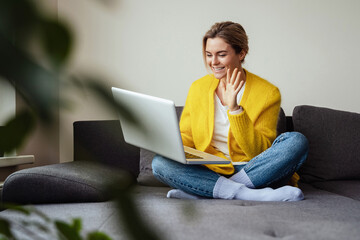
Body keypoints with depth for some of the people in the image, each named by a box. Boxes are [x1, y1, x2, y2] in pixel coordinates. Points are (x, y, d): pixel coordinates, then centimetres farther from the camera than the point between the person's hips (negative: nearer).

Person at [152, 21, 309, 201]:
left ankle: (202, 192, -27)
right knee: (159, 163, -23)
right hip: (210, 172, 2)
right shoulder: (198, 88, 6)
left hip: (253, 173, -2)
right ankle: (249, 194, -30)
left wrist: (234, 108, -20)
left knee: (296, 141, -28)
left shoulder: (268, 93, -5)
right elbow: (185, 138, 11)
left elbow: (260, 152, -11)